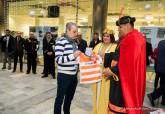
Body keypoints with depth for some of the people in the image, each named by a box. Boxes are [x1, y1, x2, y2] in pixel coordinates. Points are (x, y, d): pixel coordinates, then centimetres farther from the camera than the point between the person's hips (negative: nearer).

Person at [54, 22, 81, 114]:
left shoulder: (75, 42, 10)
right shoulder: (61, 41, -13)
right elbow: (58, 59, -21)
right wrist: (73, 55, -27)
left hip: (74, 75, 7)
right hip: (64, 75, -7)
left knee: (69, 97, 21)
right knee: (60, 98, 8)